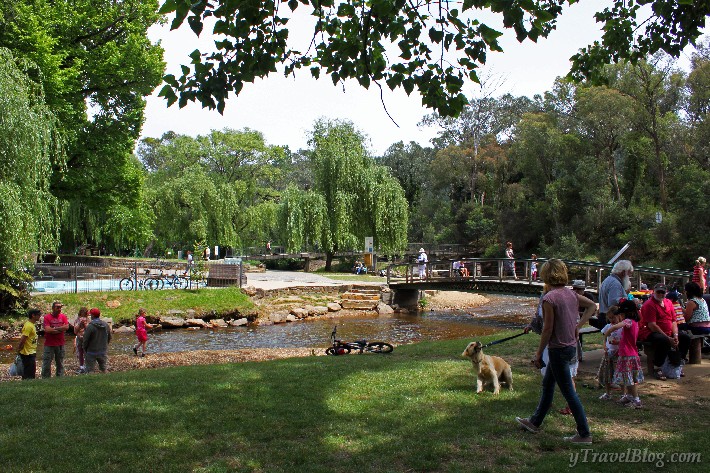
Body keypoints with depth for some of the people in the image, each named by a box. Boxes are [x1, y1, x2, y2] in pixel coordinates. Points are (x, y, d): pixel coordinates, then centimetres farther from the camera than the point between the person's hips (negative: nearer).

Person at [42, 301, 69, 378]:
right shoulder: (47, 317, -5)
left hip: (60, 344, 3)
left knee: (60, 363, 11)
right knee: (46, 364, 1)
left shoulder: (63, 317, 6)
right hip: (49, 345, -3)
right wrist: (61, 329, -9)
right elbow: (47, 330, -16)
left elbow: (67, 327, -8)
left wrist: (55, 328, -12)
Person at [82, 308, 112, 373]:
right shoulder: (106, 325, 0)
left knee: (90, 370, 2)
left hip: (92, 352, -5)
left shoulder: (90, 326, -17)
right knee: (103, 369, 16)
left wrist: (85, 349, 5)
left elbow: (86, 340, -11)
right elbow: (109, 338, 9)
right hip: (103, 352, 5)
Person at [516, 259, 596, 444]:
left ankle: (584, 434, 10)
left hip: (558, 349, -9)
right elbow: (592, 305, 17)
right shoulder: (571, 294, 4)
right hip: (571, 346, 9)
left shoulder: (549, 298, -20)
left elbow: (548, 329, -19)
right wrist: (578, 325, 12)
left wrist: (538, 354, -10)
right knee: (547, 383, 20)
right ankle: (535, 422, 34)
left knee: (569, 392, 2)